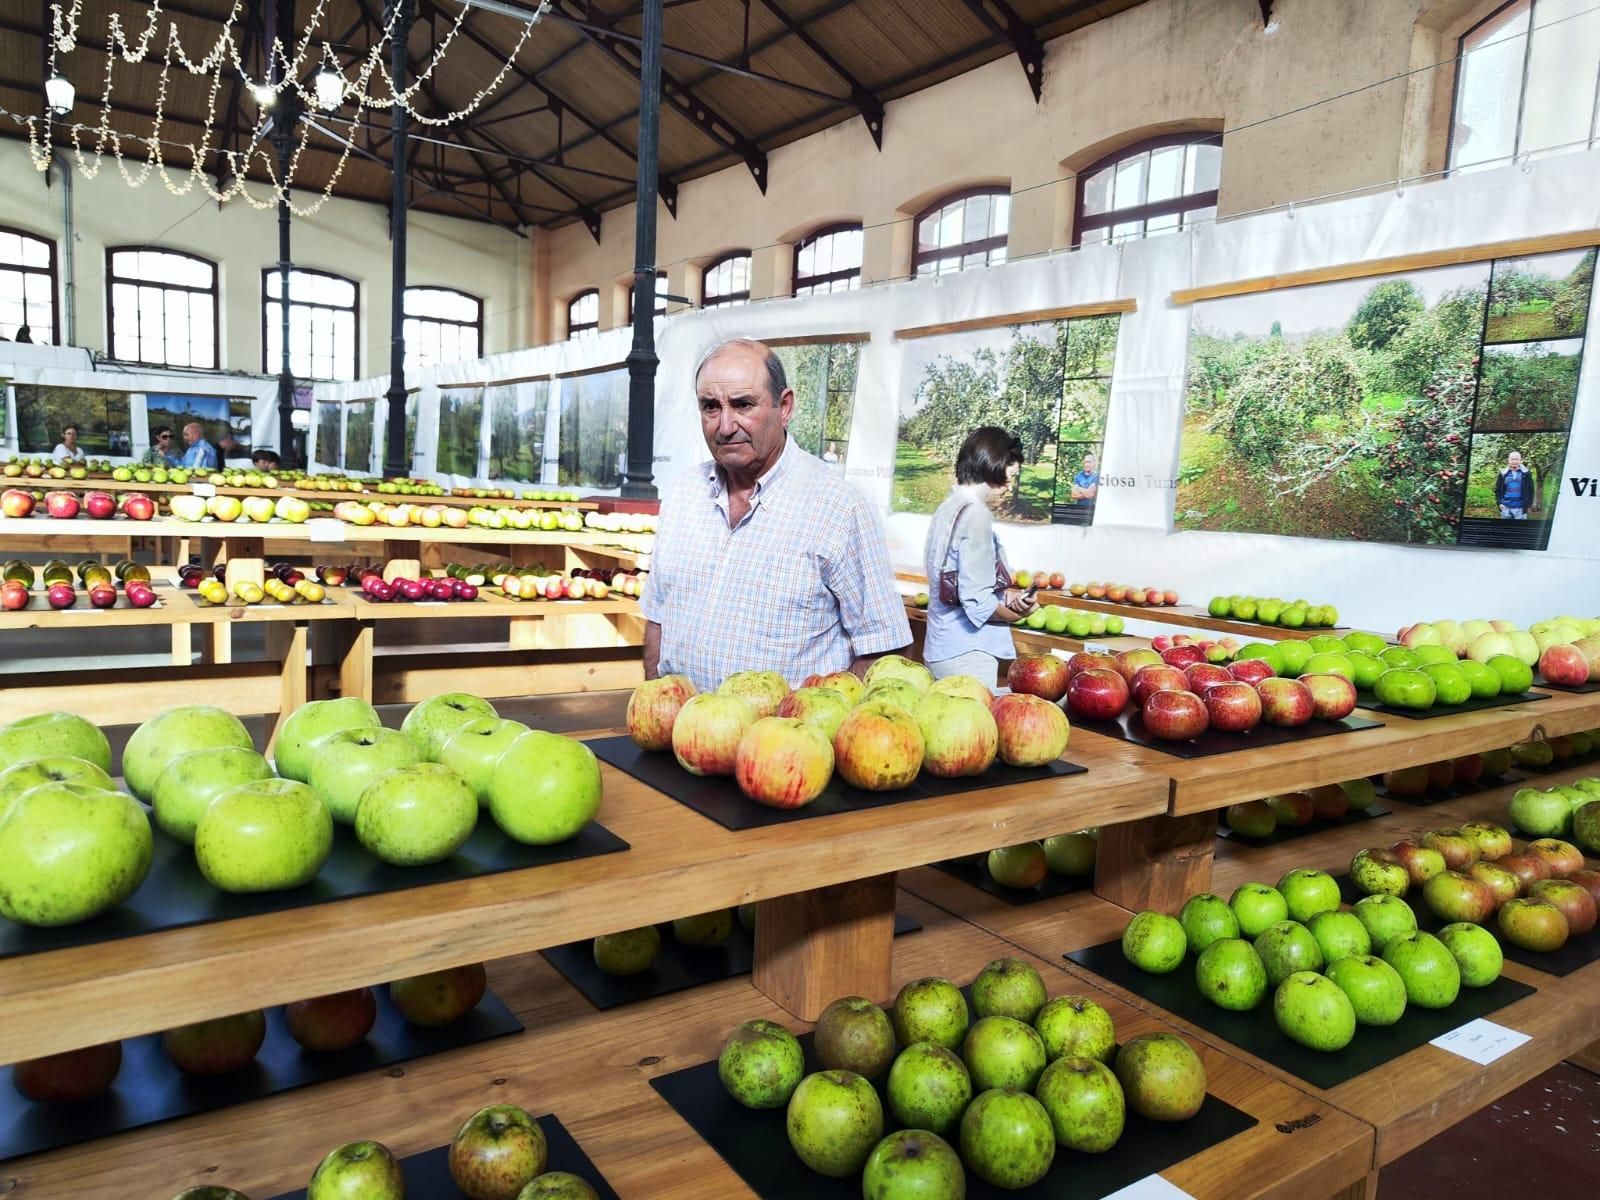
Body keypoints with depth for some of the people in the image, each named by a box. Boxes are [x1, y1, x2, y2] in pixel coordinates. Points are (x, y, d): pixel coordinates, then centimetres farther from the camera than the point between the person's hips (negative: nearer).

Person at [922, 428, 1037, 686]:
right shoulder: (976, 512, -15)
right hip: (966, 652, -9)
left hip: (943, 647, 9)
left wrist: (1006, 597, 4)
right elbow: (977, 603, -19)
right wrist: (1014, 613, -2)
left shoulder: (949, 507, 11)